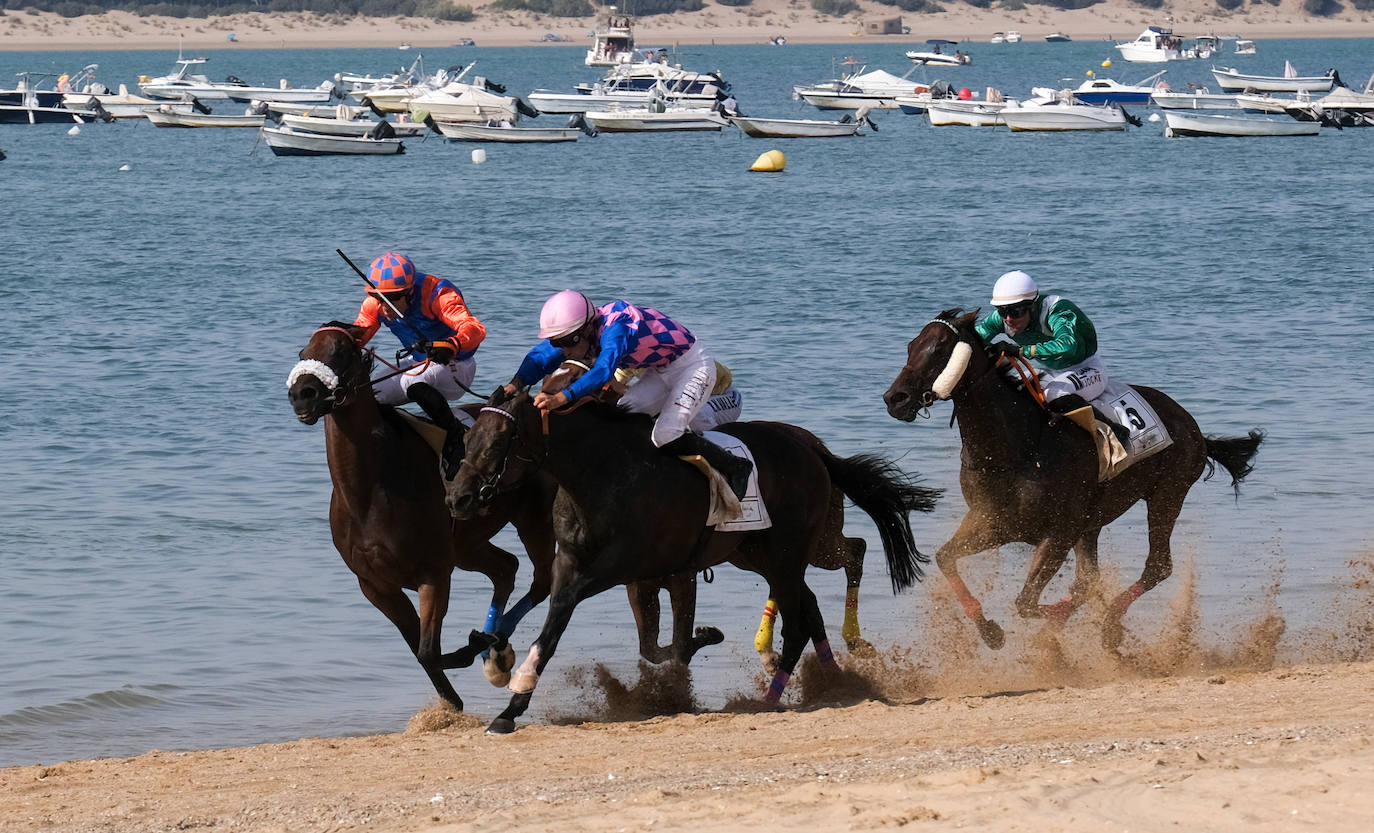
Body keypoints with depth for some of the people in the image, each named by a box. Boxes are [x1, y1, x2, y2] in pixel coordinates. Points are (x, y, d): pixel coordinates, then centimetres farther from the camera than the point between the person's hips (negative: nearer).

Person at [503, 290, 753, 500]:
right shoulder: (577, 331, -9)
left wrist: (563, 397, -63)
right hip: (662, 373, 9)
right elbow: (540, 356, -11)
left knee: (666, 436, -22)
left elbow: (604, 370, -51)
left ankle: (735, 468, -7)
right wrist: (516, 384, -31)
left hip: (694, 367, -9)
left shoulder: (615, 328, -36)